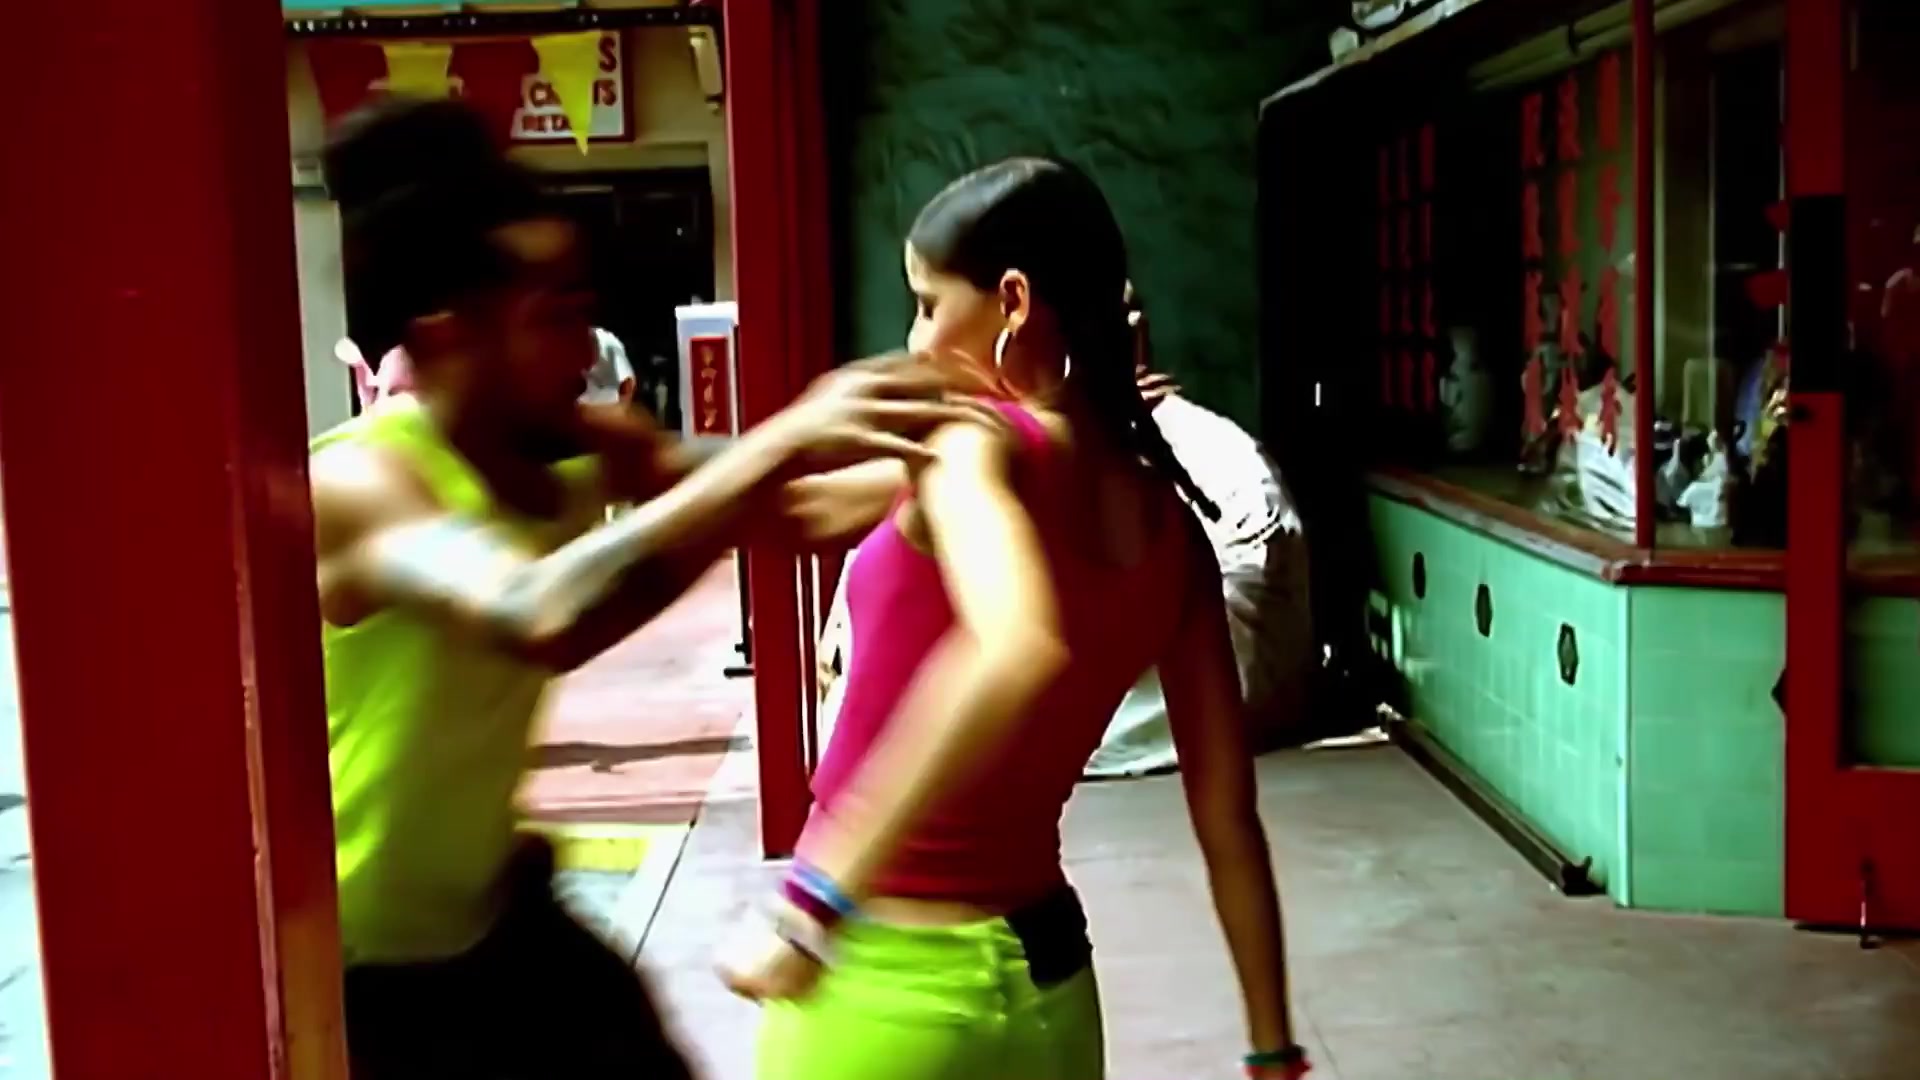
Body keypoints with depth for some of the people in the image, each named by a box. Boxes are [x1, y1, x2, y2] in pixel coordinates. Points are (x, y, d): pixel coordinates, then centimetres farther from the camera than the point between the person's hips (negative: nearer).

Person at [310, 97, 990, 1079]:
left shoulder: (586, 448, -8)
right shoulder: (356, 484, -28)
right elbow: (537, 614, -47)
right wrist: (780, 445, -46)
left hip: (492, 908, 7)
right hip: (356, 975, -6)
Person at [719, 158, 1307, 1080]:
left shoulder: (977, 441, -17)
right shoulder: (1170, 524, 1)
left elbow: (1018, 648, -39)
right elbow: (1228, 819, 5)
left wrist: (813, 900, -36)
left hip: (881, 985, -6)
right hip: (1041, 979, 6)